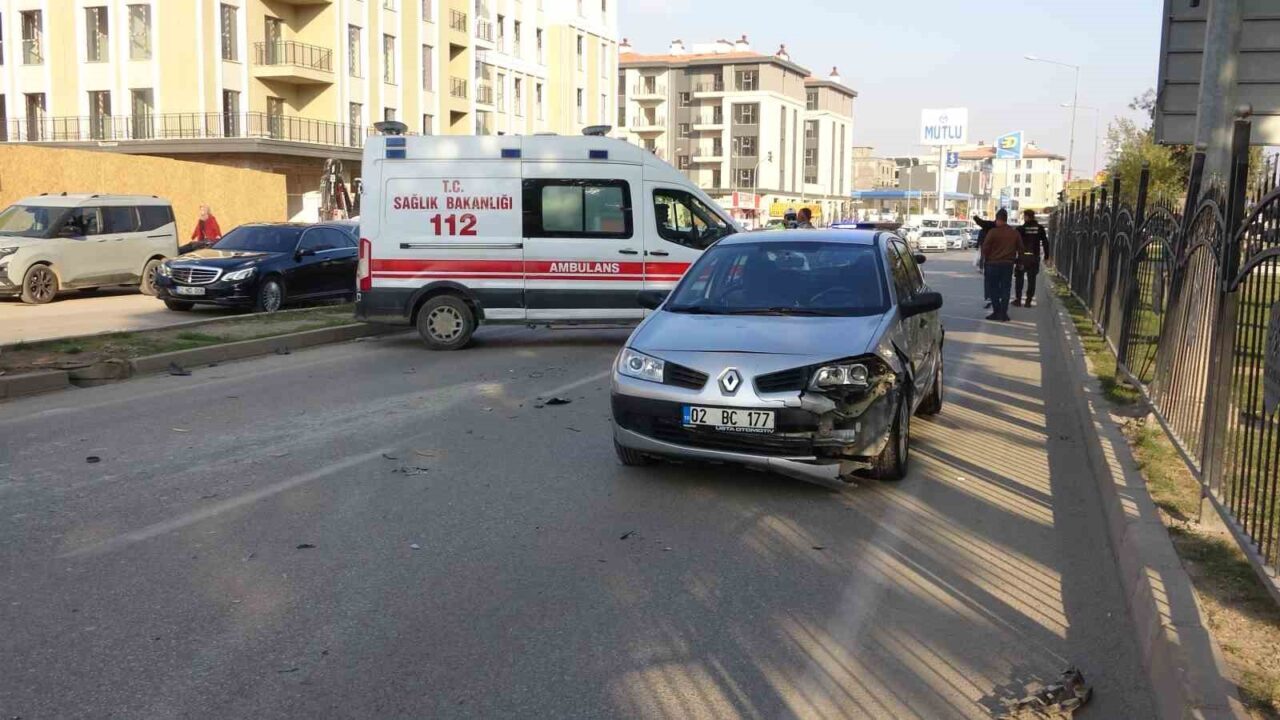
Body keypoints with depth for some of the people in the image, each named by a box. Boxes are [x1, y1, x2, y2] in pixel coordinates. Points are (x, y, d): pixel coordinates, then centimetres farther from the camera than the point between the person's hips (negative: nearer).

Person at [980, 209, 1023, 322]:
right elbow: (1020, 249, 8)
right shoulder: (1015, 233, 3)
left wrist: (985, 259, 6)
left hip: (993, 264, -3)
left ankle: (997, 312, 3)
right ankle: (1003, 314, 5)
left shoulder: (992, 232, -12)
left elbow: (985, 248, -11)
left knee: (993, 288, 7)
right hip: (1008, 265, 4)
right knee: (1005, 289, 8)